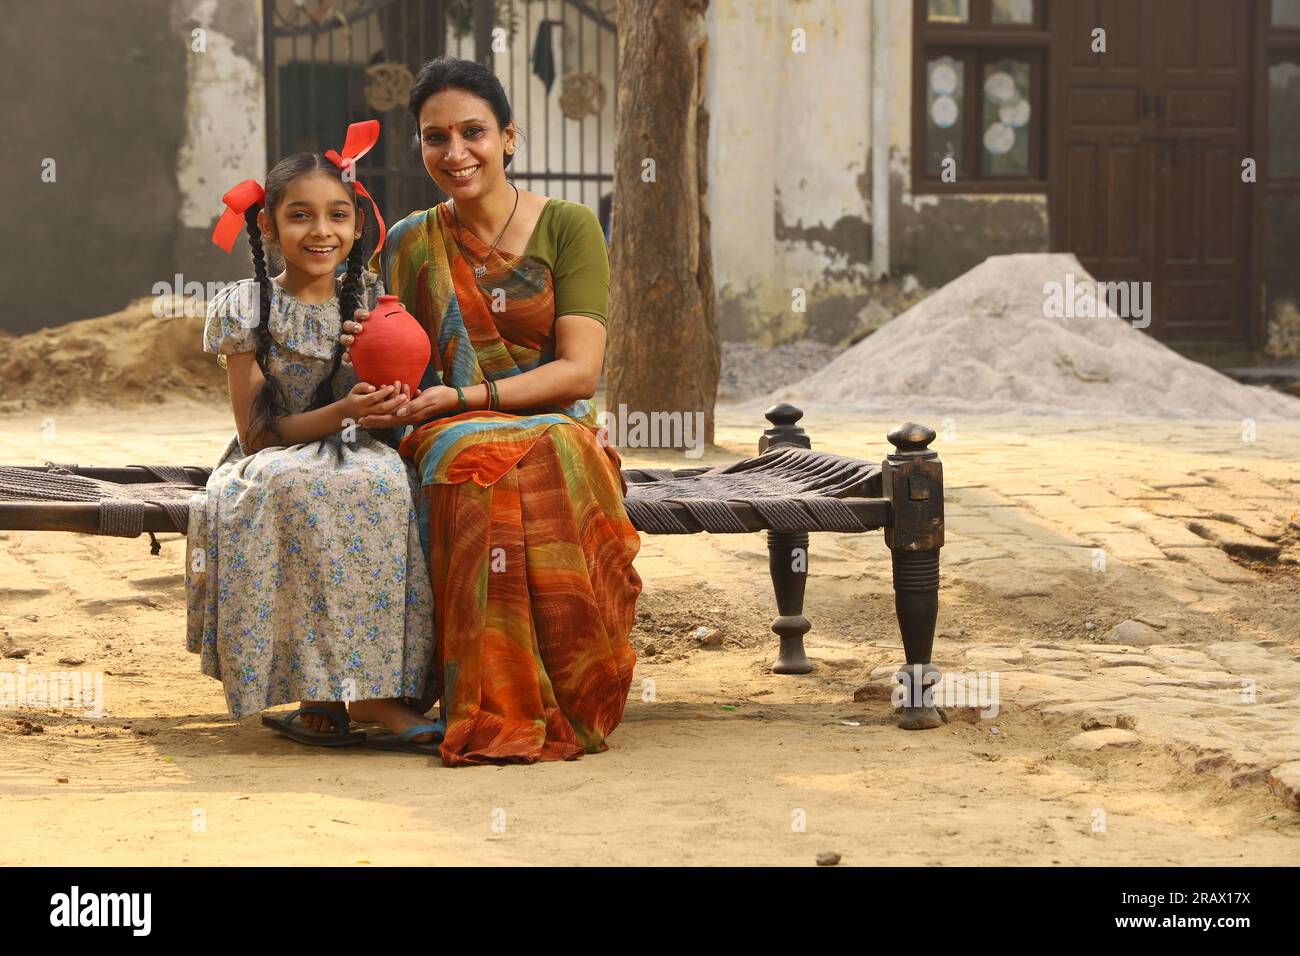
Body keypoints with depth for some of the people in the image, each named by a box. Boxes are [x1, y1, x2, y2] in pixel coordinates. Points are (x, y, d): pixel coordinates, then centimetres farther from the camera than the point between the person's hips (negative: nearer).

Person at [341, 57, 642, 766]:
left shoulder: (567, 228, 3)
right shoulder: (409, 245, 10)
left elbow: (579, 370, -6)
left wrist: (461, 398, -15)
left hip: (554, 426, -1)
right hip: (450, 438, 1)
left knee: (553, 459, -38)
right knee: (485, 469, -36)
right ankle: (501, 712, -31)